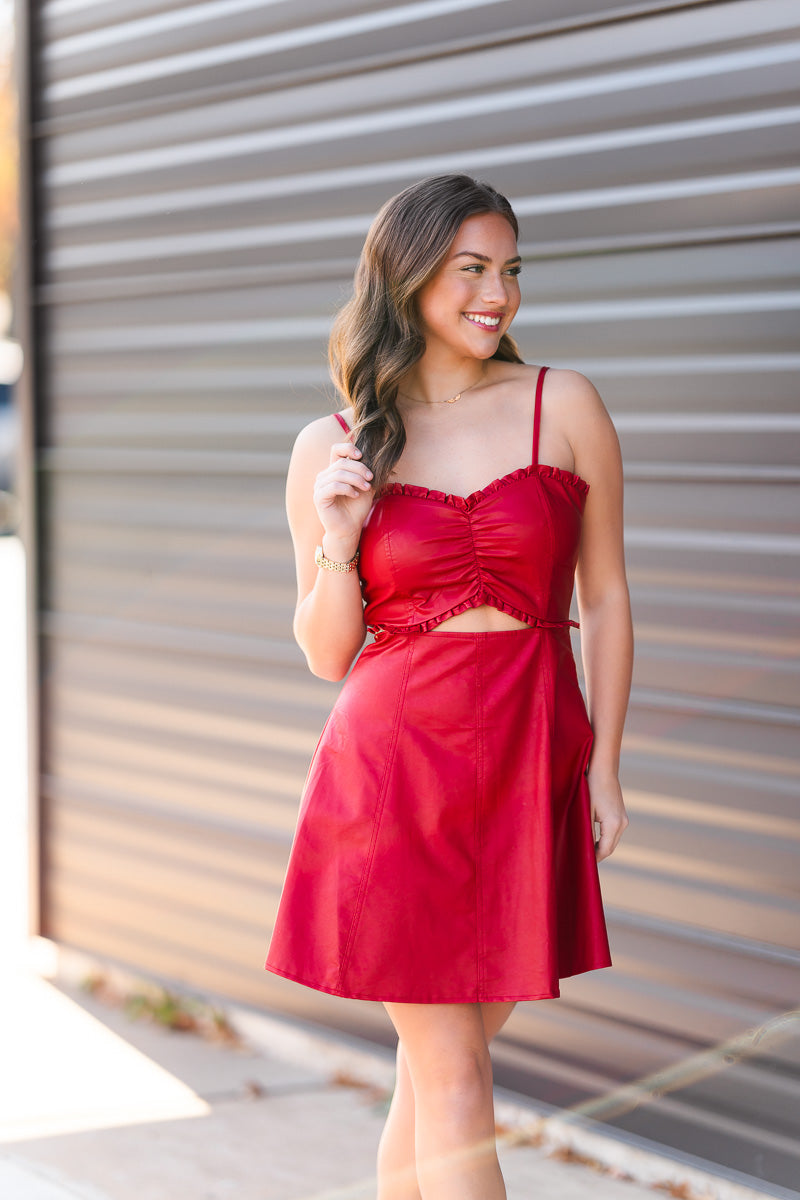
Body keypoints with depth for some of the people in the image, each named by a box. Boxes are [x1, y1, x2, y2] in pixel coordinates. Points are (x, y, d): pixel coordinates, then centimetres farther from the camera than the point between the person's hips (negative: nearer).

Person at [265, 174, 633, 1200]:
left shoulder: (565, 407, 2)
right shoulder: (329, 450, 3)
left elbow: (606, 596, 6)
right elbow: (326, 654, 7)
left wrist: (603, 767, 3)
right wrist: (337, 545, -11)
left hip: (528, 769, 1)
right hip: (393, 769, -1)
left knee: (434, 1065, 10)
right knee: (452, 1082, 1)